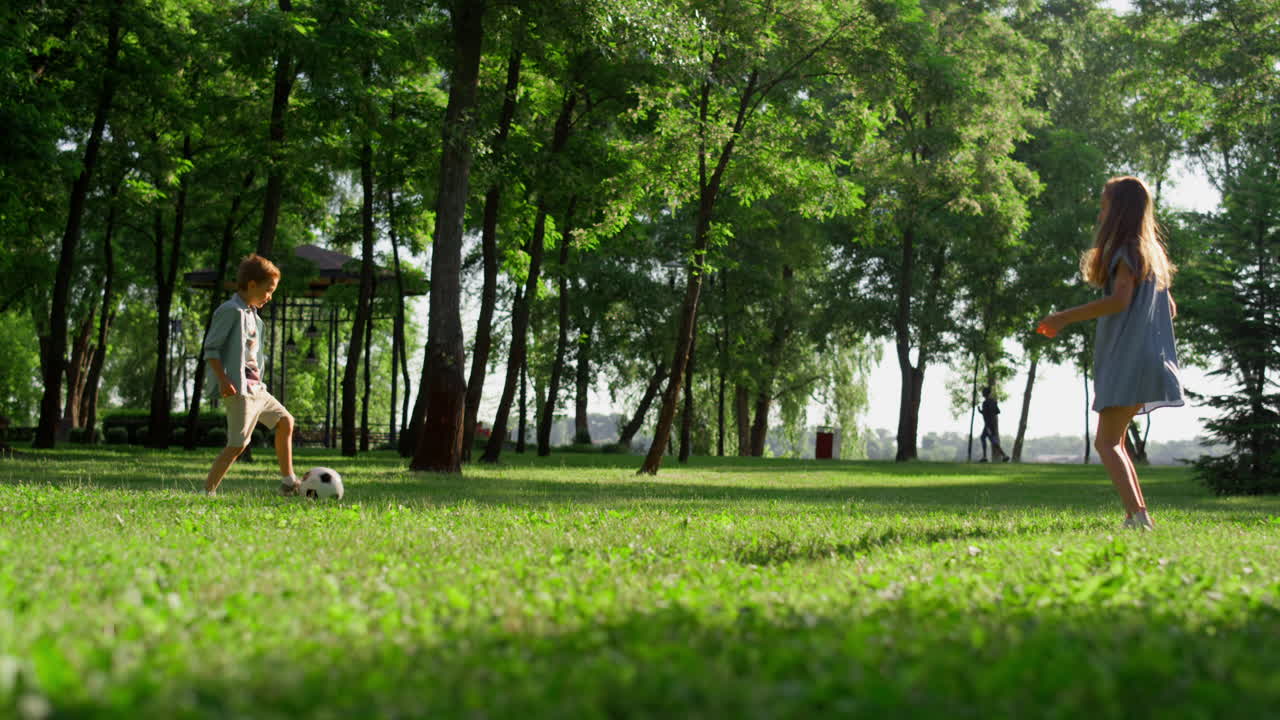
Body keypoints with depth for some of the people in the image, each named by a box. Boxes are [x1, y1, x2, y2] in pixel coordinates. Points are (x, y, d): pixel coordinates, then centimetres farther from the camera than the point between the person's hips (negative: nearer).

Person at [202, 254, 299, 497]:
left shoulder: (252, 313, 18)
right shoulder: (231, 310, -11)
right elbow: (211, 348, -14)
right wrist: (223, 380, -22)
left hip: (255, 387, 10)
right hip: (239, 388, -10)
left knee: (285, 422, 14)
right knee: (238, 443, -11)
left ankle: (288, 482, 19)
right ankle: (208, 491, -5)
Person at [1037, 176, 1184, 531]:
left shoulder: (1128, 251, -8)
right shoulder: (1151, 254, 19)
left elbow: (1120, 300, -22)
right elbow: (1169, 309, 21)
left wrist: (1065, 317, -17)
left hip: (1128, 359, -9)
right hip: (1139, 357, 9)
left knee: (1107, 441, -12)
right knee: (1113, 440, 13)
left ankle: (1136, 514, -22)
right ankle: (1138, 514, 9)